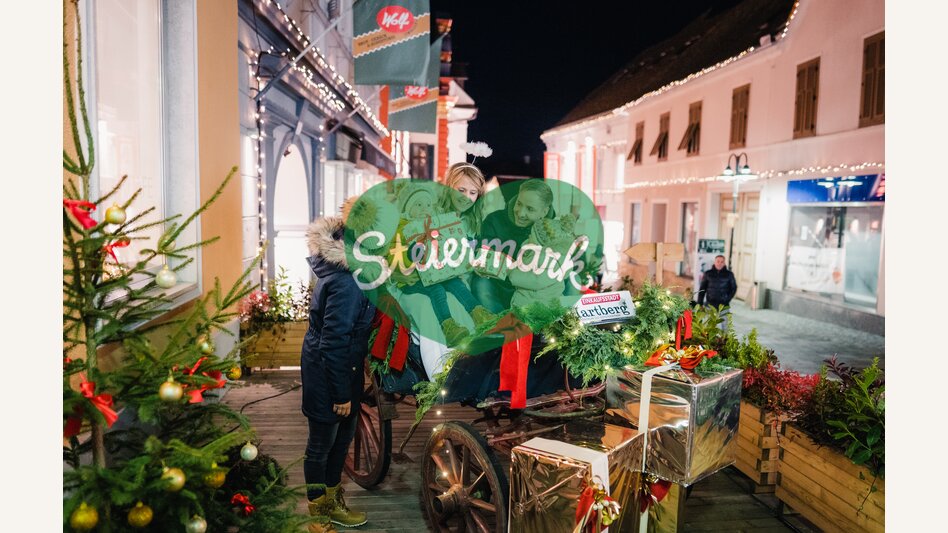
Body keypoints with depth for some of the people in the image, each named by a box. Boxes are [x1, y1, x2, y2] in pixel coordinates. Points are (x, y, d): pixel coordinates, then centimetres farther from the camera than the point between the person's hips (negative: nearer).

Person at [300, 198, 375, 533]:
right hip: (327, 374, -9)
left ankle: (332, 501, 42)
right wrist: (341, 393, -19)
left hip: (342, 368, 9)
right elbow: (333, 342, -26)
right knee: (322, 444, 10)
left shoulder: (346, 267, 2)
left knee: (343, 435, 22)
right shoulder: (346, 283, -28)